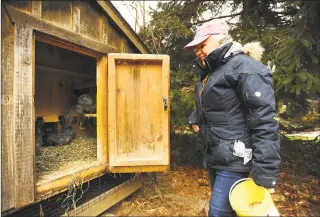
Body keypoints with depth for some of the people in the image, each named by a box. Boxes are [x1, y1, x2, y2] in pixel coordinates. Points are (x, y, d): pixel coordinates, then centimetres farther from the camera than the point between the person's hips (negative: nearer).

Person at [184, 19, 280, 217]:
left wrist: (265, 174, -24)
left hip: (233, 159, -9)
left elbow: (264, 123, -22)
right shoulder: (209, 72, 13)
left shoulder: (244, 67, -15)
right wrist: (195, 120, 12)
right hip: (215, 156, 9)